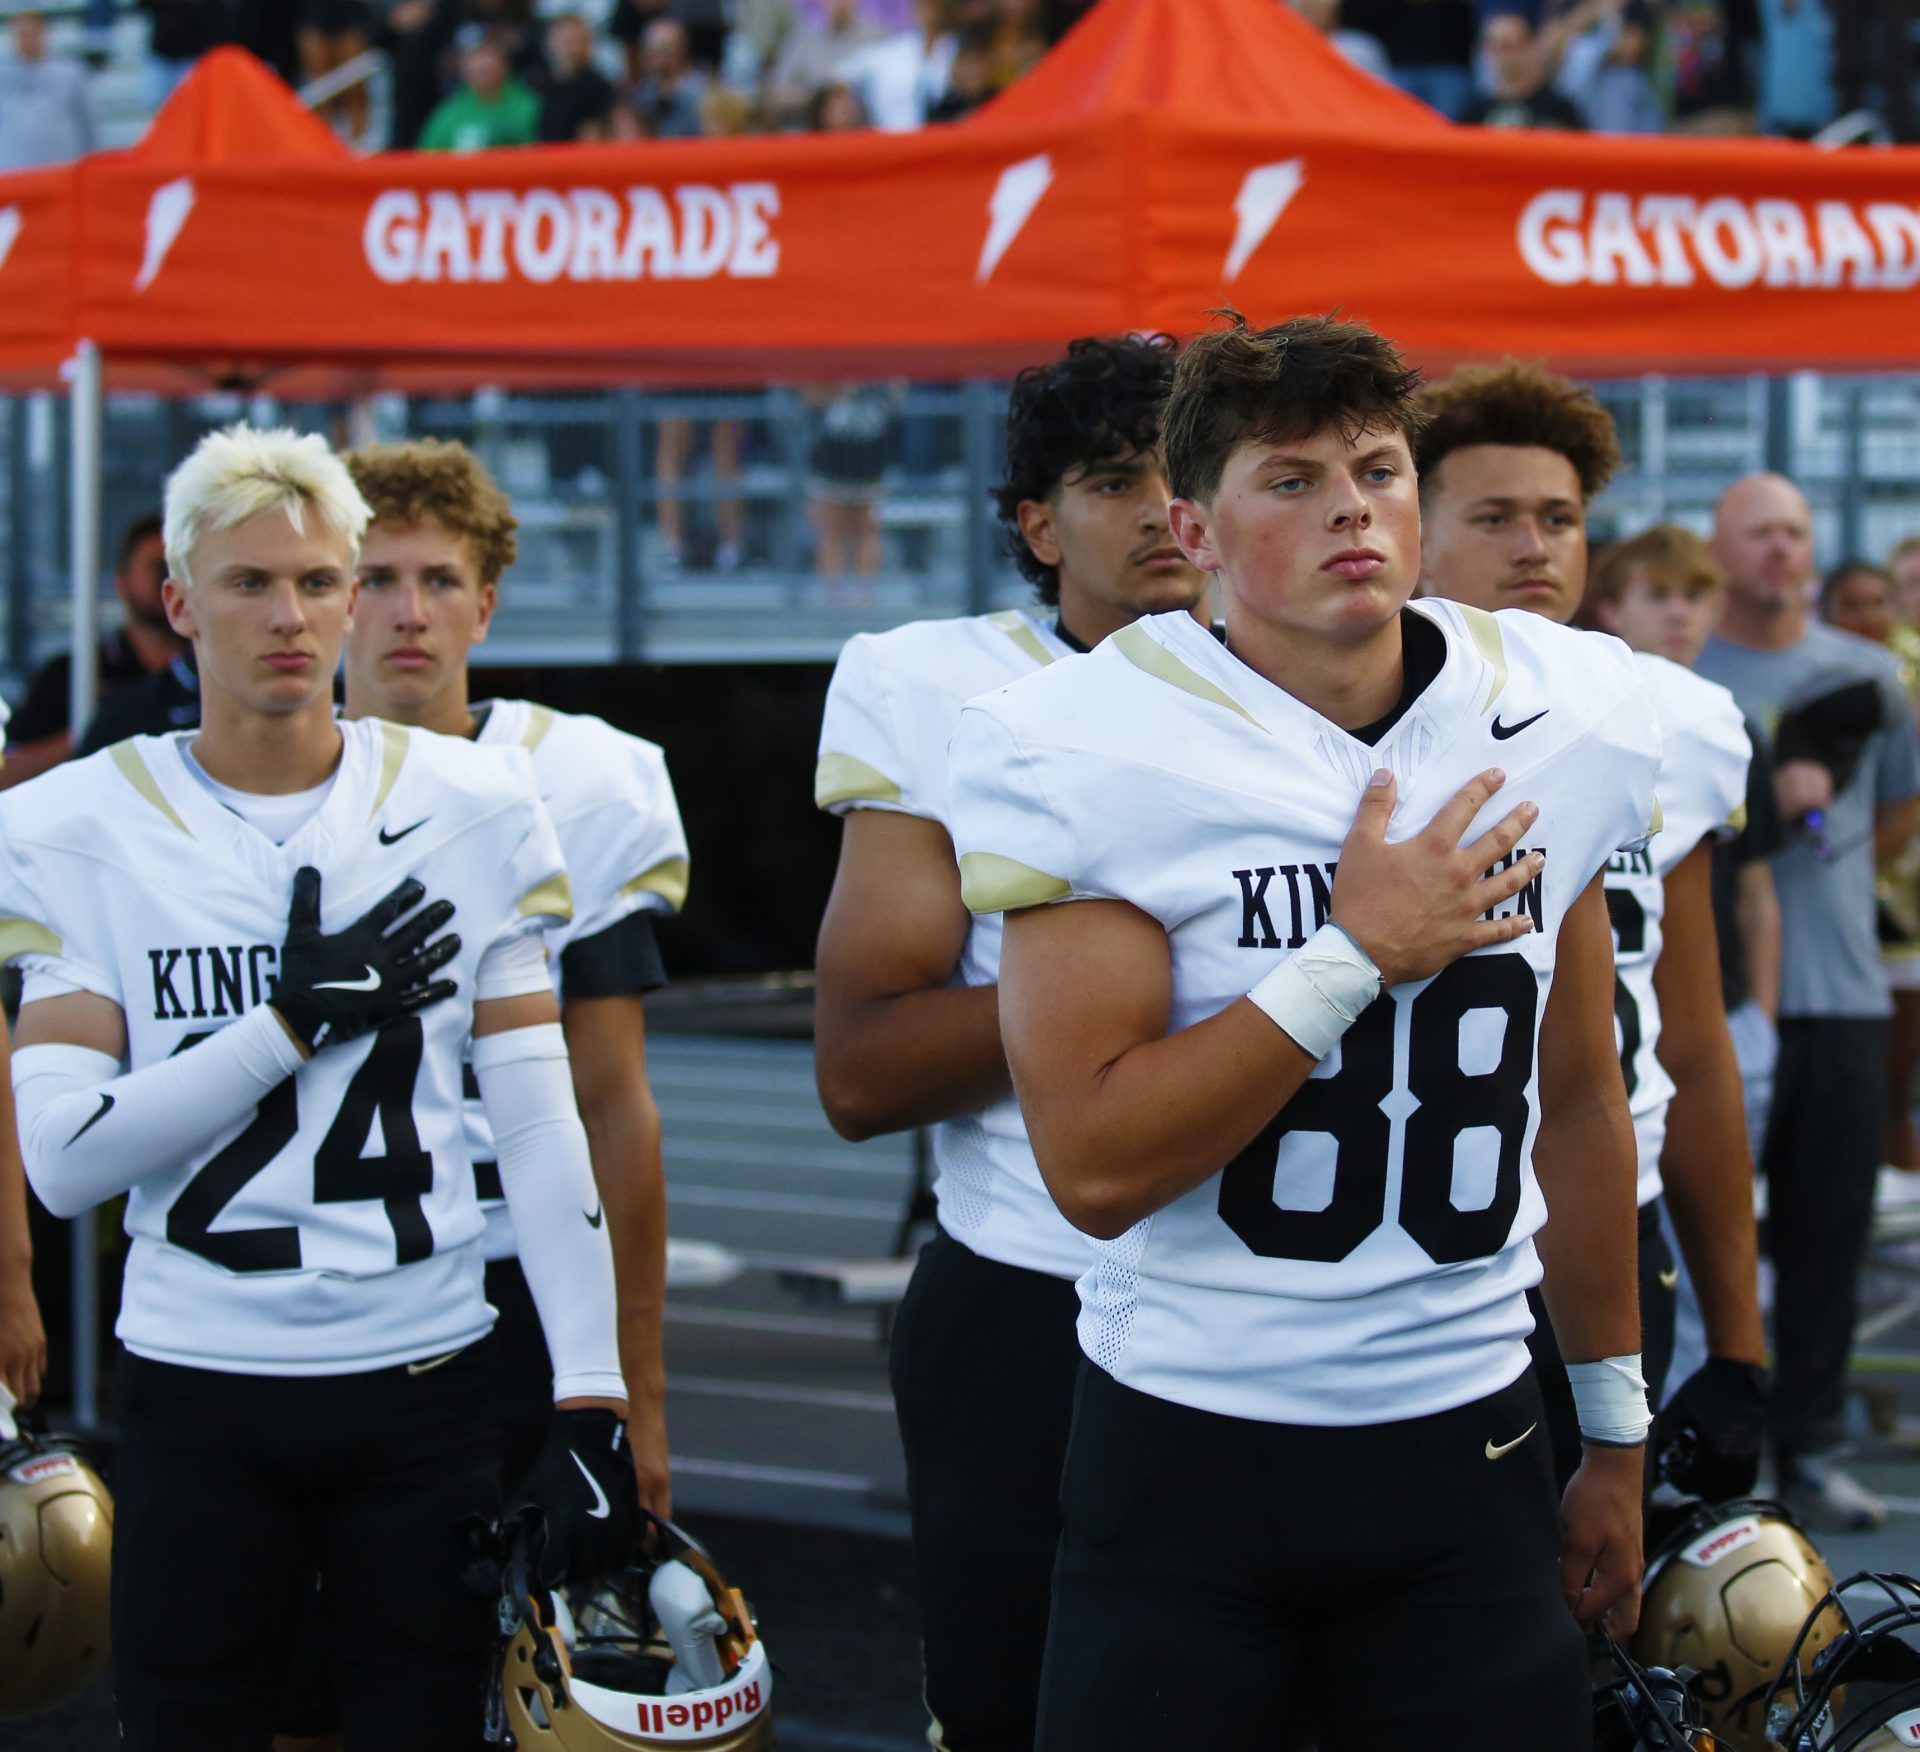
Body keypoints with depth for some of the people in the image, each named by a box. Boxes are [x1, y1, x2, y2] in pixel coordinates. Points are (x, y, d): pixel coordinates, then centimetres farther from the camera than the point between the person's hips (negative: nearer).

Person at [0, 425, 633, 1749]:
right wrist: (299, 1021, -16)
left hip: (426, 1381, 1)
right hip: (199, 1389, -1)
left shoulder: (469, 809, 1)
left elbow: (542, 1128, 0)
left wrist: (591, 1403, -7)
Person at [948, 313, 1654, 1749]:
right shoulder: (1097, 756, -12)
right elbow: (1095, 1167, -17)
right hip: (1187, 1453, -3)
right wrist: (1363, 952, -19)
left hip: (1465, 1449, 3)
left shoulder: (1560, 726, 3)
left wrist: (1618, 1436, 17)